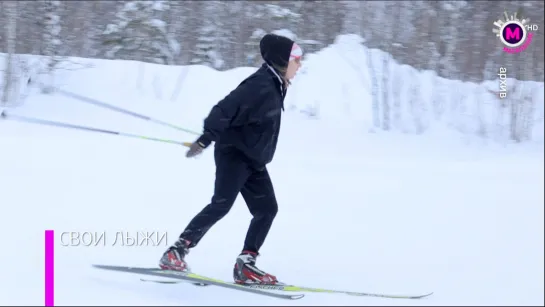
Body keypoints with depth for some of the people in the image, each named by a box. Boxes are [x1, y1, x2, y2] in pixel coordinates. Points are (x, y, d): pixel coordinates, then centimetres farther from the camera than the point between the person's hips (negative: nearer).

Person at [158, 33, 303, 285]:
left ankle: (245, 265, 5)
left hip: (253, 159, 10)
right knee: (221, 204, -18)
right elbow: (226, 109, -26)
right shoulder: (261, 85, -19)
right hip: (234, 153, -10)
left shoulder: (275, 86, 11)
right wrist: (205, 140, -30)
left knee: (267, 209, 4)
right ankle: (175, 253, -15)